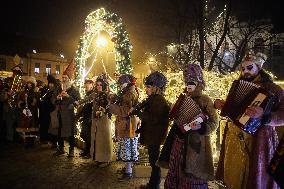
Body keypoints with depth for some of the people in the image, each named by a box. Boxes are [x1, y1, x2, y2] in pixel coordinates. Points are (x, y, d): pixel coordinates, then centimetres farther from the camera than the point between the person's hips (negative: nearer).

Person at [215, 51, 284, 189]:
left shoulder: (271, 88, -7)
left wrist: (263, 115, -33)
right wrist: (218, 103, 5)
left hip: (257, 141, -5)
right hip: (234, 139, 6)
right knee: (233, 176, 14)